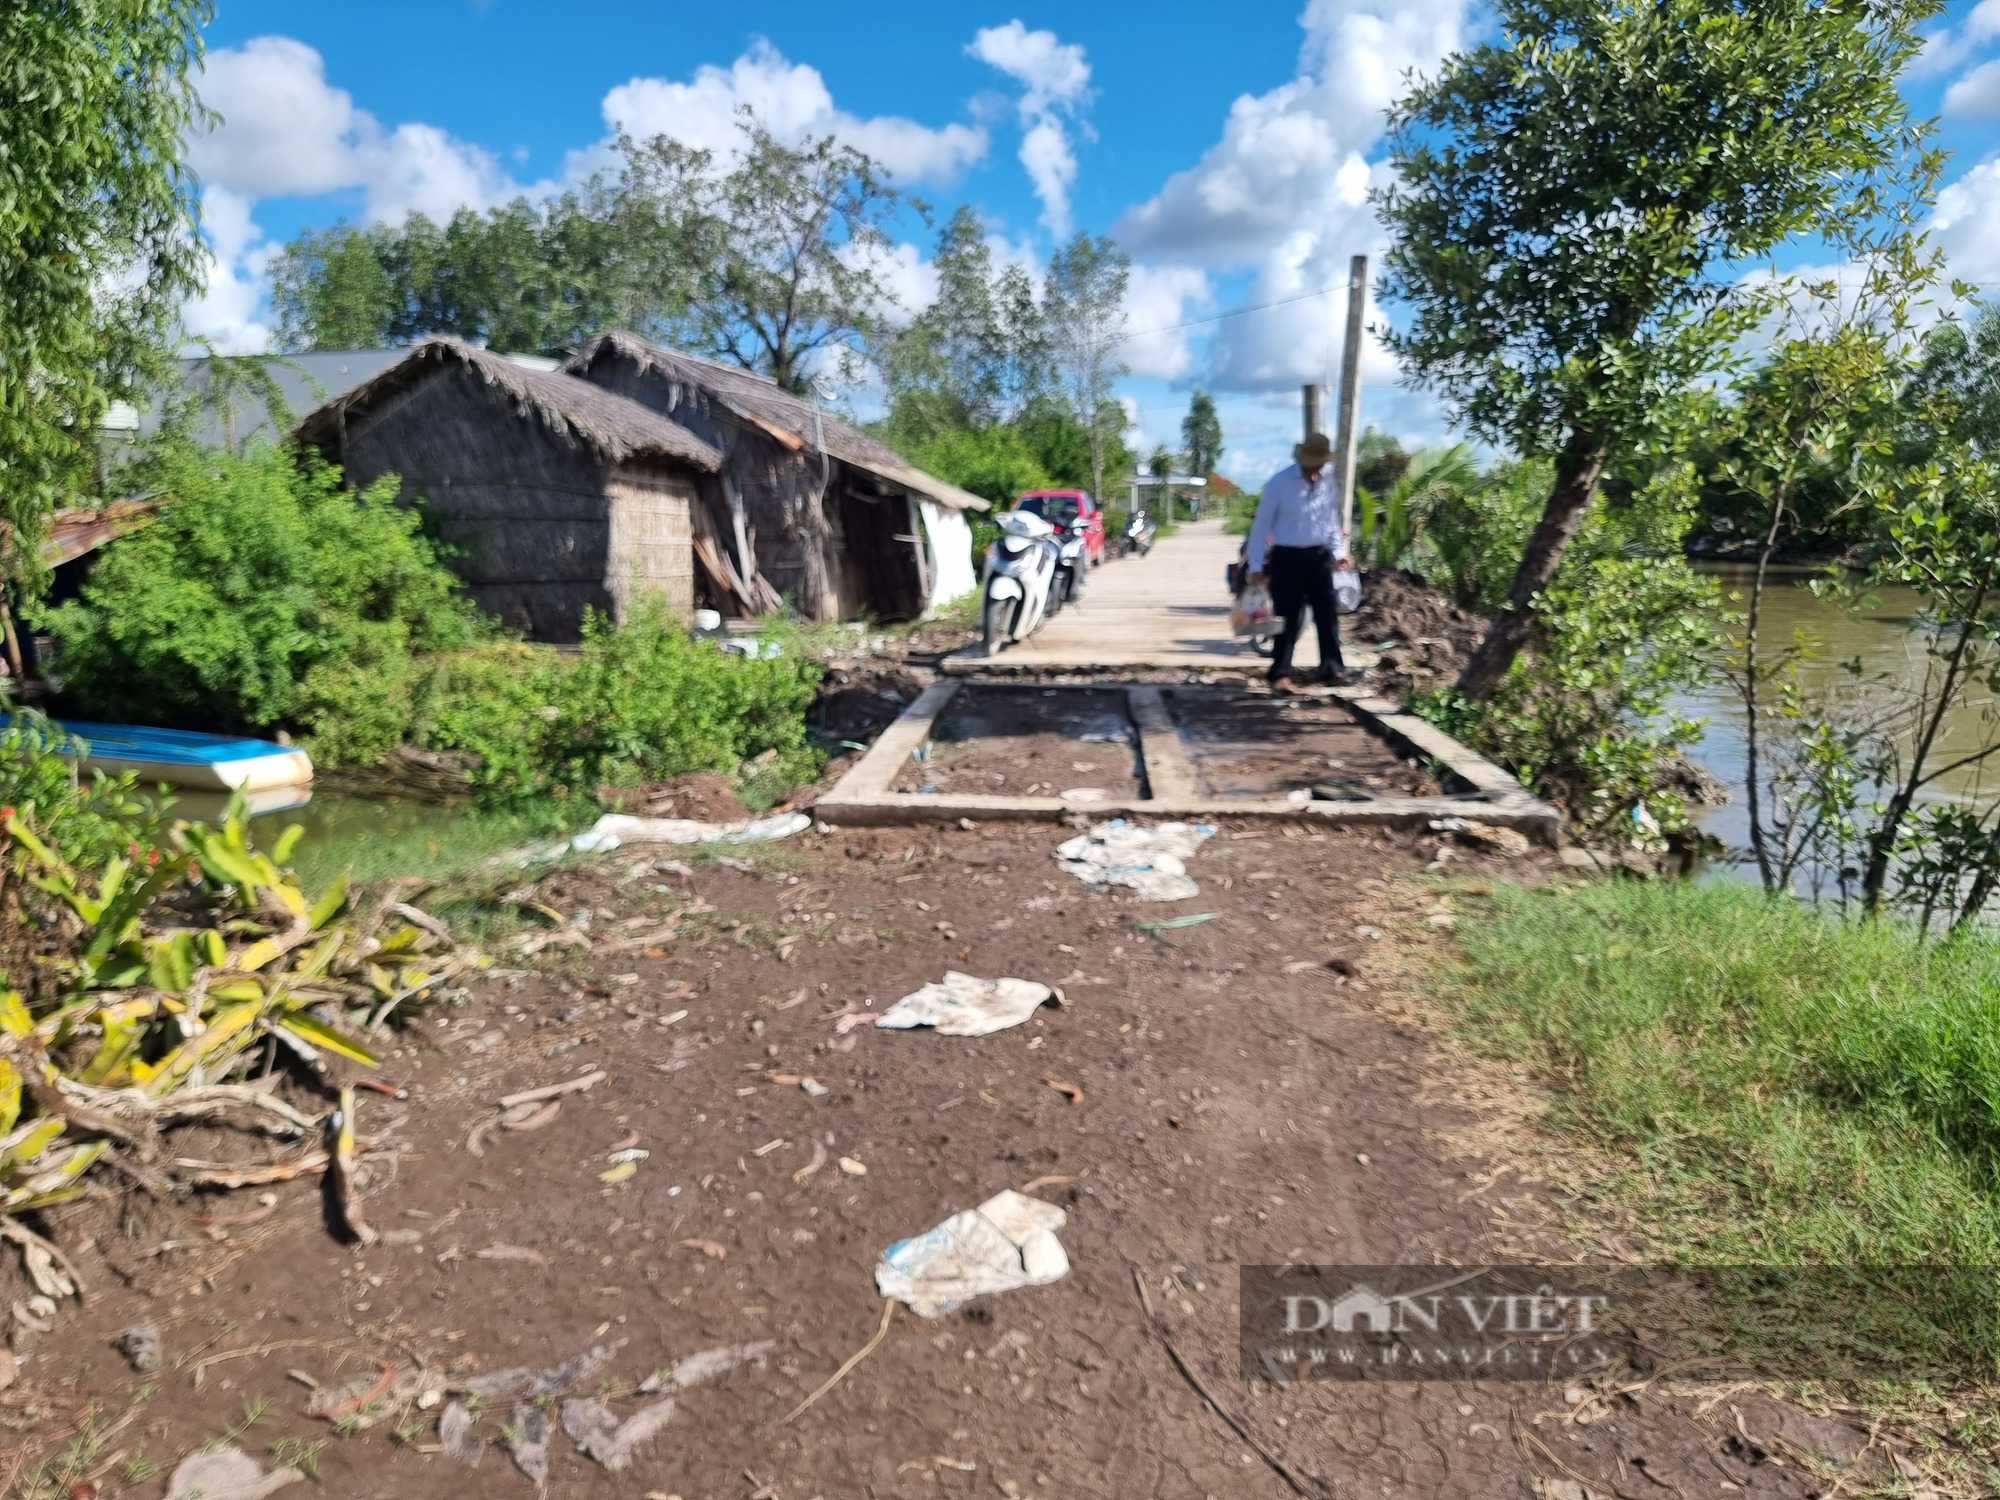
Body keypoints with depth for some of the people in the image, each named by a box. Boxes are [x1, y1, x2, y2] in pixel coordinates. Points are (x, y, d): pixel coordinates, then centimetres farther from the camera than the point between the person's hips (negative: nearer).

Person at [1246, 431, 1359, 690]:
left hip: (1319, 556, 4)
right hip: (1287, 557, -4)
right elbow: (1262, 524, -7)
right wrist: (1257, 565, -9)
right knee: (1289, 618, 0)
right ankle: (1280, 673, 11)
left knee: (1327, 614, 7)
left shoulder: (1329, 482, 2)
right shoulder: (1280, 482, -11)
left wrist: (1339, 551, 6)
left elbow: (1332, 519, 15)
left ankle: (1332, 668, 16)